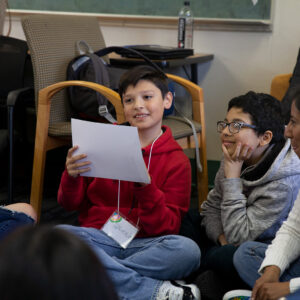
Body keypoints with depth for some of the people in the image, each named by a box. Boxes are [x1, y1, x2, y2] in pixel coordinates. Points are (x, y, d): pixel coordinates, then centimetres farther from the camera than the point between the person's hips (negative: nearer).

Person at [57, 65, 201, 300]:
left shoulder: (177, 160, 4)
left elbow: (167, 228, -3)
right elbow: (70, 204, 11)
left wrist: (145, 185, -19)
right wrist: (72, 177, -11)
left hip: (143, 245, -1)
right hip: (98, 239, 2)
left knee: (187, 250, -30)